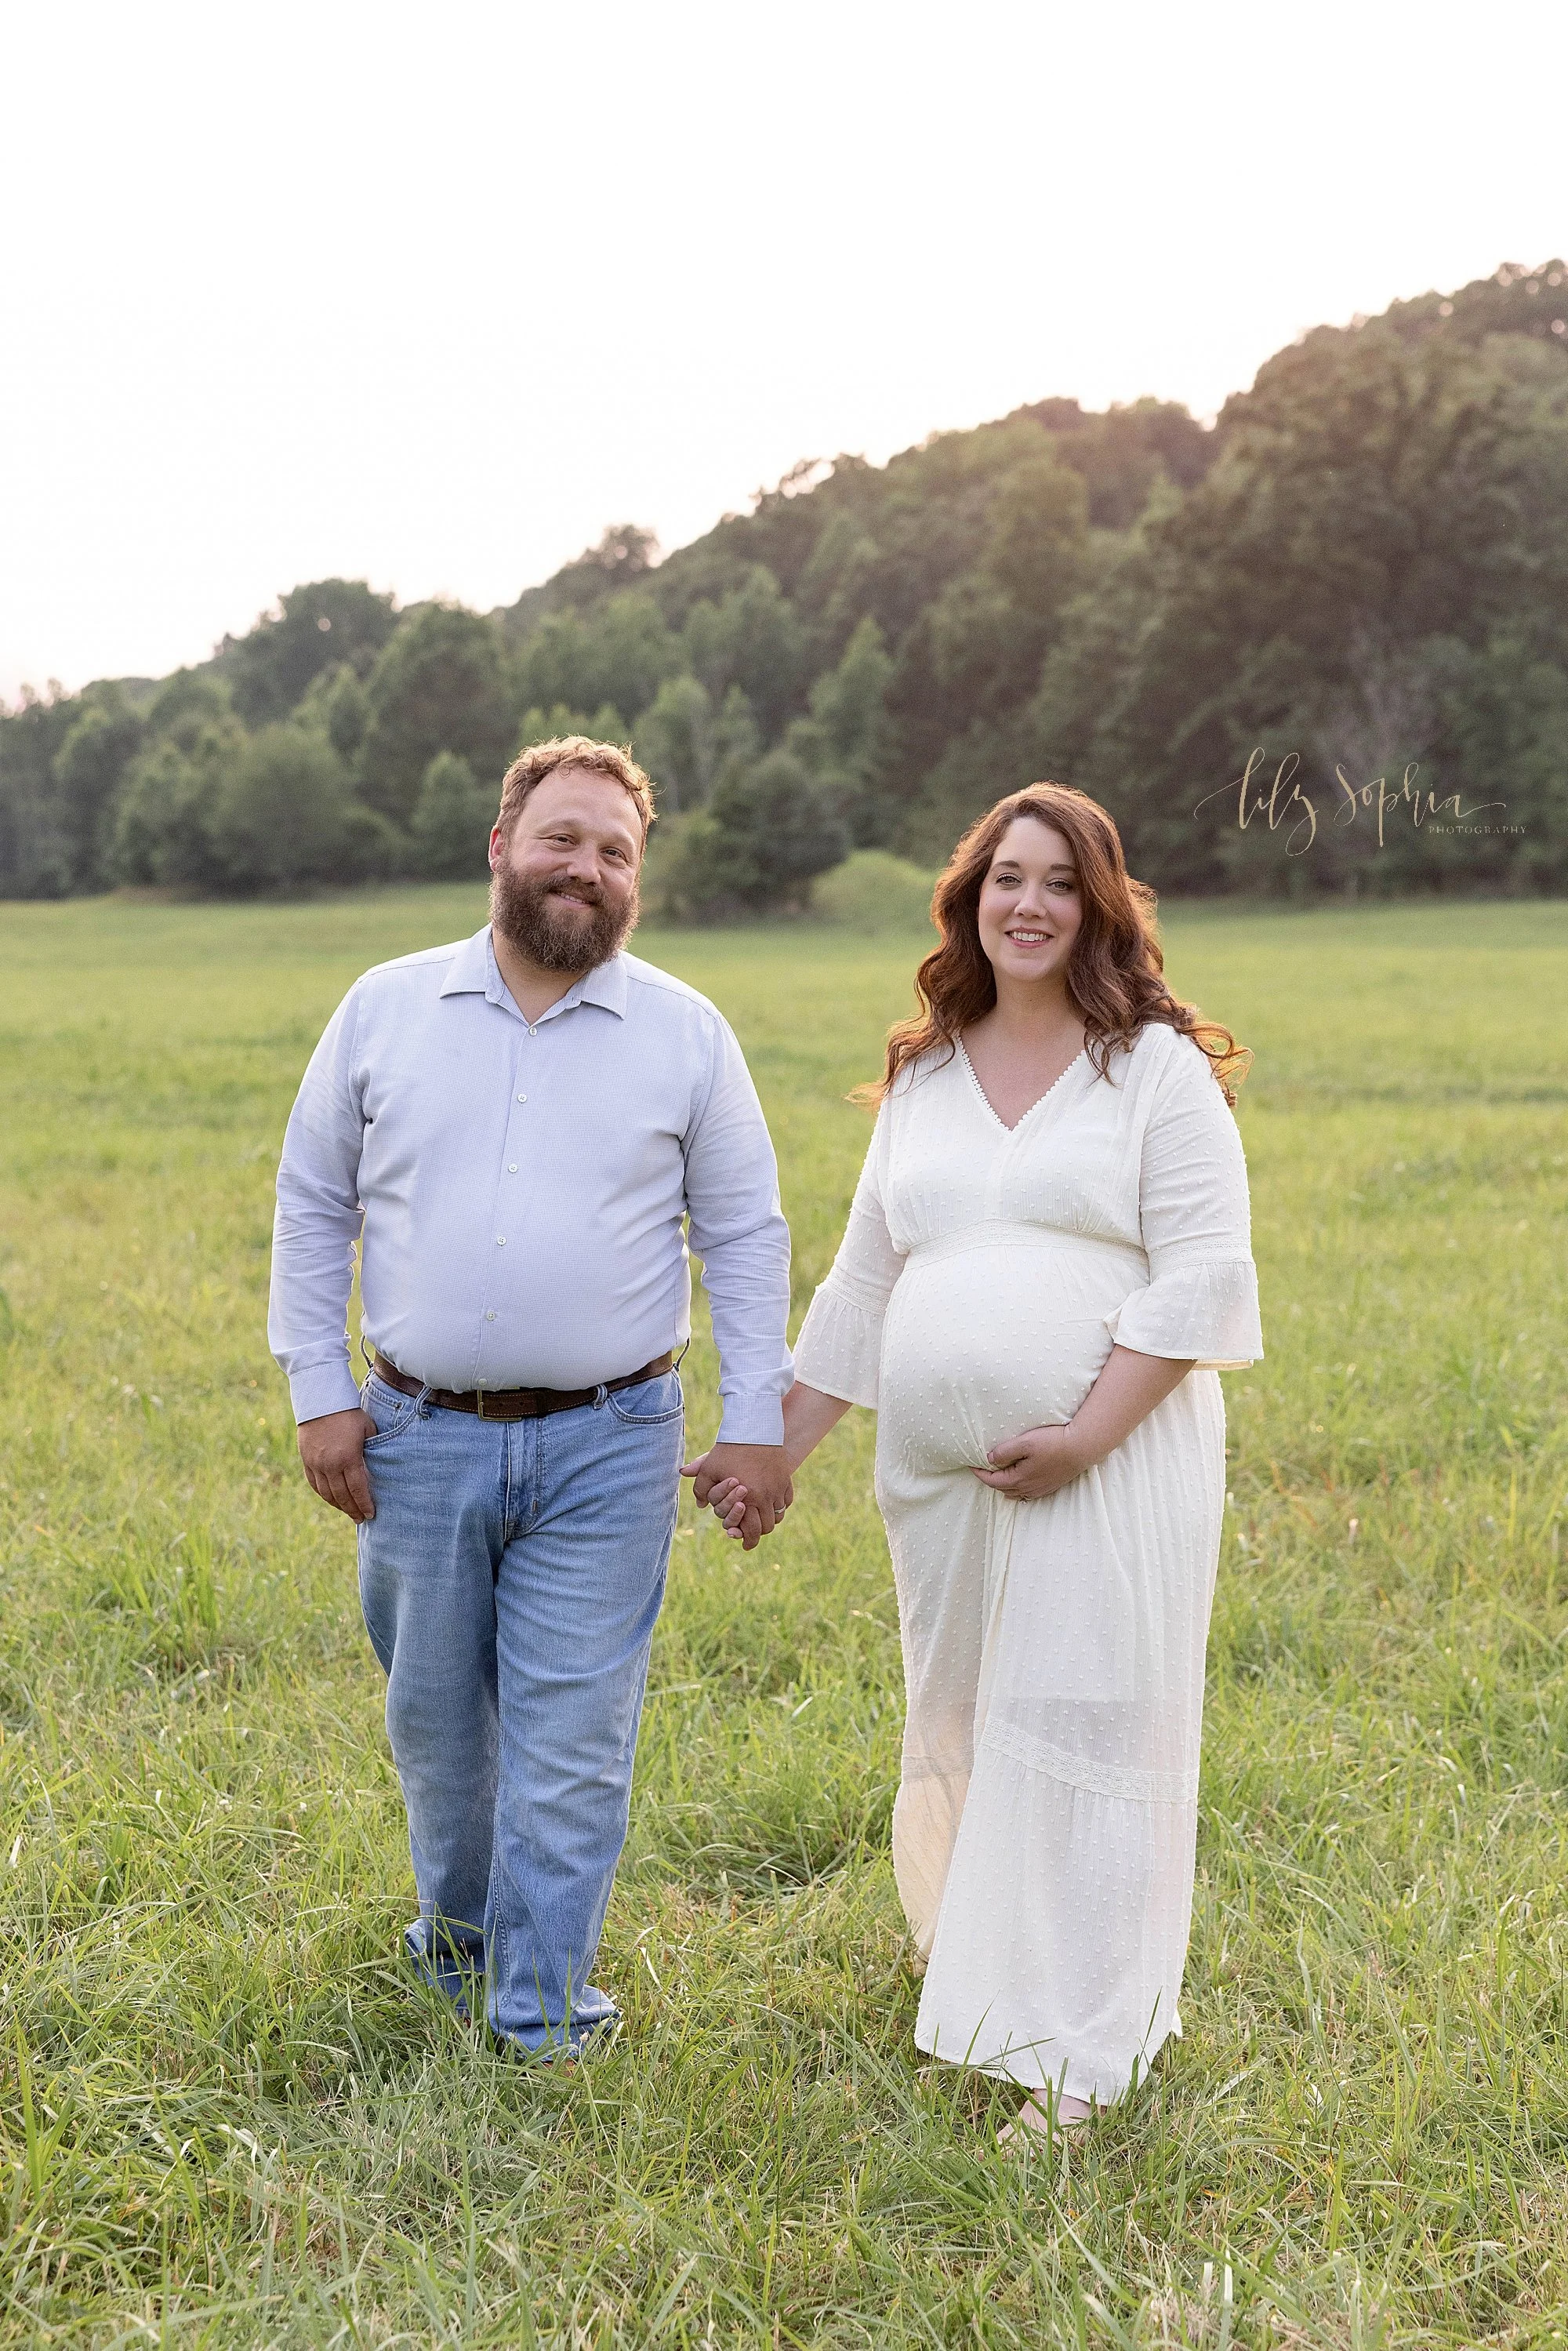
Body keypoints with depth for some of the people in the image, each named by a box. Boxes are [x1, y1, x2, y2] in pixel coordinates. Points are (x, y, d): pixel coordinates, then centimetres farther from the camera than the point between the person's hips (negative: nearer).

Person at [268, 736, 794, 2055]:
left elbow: (746, 1235, 5)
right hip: (419, 1439, 2)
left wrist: (757, 1421, 0)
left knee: (570, 1748, 0)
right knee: (436, 1724, 15)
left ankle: (544, 2025, 14)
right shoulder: (384, 1009, 3)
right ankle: (459, 1936, 40)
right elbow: (314, 1205, 8)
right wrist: (319, 1391, 2)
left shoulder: (686, 1034, 1)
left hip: (606, 1450, -1)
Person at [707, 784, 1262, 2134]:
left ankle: (1073, 2057, 6)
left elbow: (1204, 1273, -8)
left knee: (1080, 1733, -4)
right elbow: (865, 1281, 19)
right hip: (939, 1469, 5)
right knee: (961, 1723, 12)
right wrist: (779, 1447, 16)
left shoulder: (1158, 1065, -1)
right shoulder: (924, 1077, 14)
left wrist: (1087, 1433, -16)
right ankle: (970, 1960, 34)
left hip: (1115, 1460, -5)